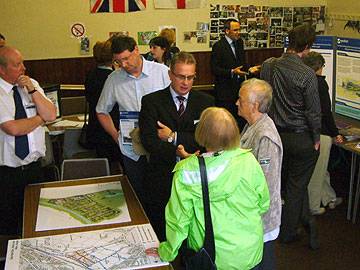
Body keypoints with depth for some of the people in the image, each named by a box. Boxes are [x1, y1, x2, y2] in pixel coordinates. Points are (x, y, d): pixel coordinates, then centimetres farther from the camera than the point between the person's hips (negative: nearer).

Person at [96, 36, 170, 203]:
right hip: (131, 150, 2)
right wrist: (115, 135, 5)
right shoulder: (113, 79, 2)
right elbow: (102, 111, 15)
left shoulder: (162, 72, -5)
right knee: (139, 195, 11)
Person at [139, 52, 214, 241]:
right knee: (160, 234, 12)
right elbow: (149, 142, -14)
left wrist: (174, 137, -14)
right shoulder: (151, 101, -3)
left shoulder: (205, 102, 3)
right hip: (162, 179, -1)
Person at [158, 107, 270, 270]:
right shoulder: (248, 161, -18)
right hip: (250, 254, 2)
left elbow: (179, 217, -12)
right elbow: (264, 204, -5)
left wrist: (168, 252, 5)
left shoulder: (186, 172, -21)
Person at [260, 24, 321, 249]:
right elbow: (313, 111, -16)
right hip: (301, 137, -5)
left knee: (291, 181, 21)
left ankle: (306, 220, 34)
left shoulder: (268, 66, -5)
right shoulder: (307, 74, -21)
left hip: (276, 134, 5)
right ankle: (288, 232, 24)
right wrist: (316, 139, -1)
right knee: (296, 185, 11)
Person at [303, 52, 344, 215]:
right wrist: (335, 134, -6)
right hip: (321, 134, -7)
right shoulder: (320, 82, -16)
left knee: (321, 169, 21)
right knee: (317, 172, 6)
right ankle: (313, 207, 18)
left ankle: (330, 198, 36)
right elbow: (326, 112, -16)